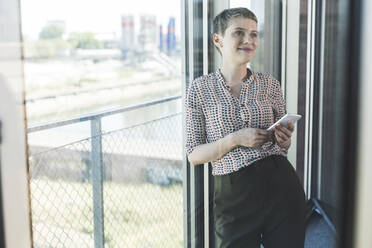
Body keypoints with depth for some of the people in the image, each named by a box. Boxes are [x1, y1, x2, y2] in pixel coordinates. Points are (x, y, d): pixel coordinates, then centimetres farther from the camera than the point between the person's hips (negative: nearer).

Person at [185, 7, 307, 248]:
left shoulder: (270, 84, 5)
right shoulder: (200, 88, -2)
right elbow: (194, 155, -3)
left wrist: (284, 139, -8)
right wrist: (235, 139, -17)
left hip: (281, 185, 2)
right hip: (233, 194, -2)